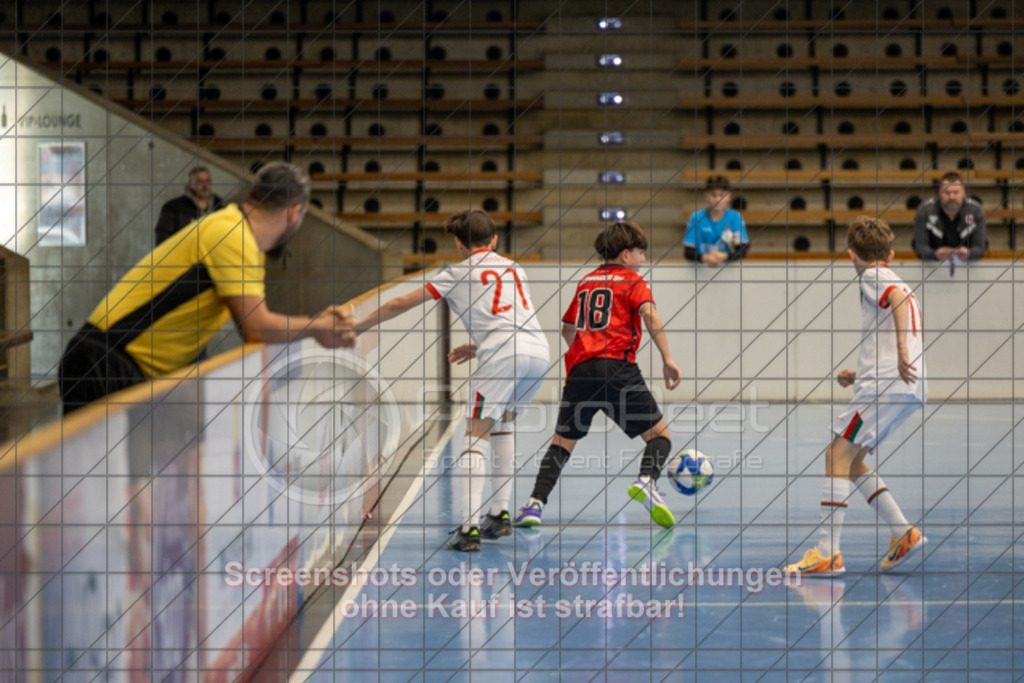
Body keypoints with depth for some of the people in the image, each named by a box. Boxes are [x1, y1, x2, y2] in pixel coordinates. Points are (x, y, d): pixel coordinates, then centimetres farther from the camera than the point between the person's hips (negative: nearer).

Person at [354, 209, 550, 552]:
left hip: (502, 356, -6)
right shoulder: (513, 267, 27)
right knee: (503, 423, 25)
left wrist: (356, 327, 26)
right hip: (539, 349, 6)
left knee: (476, 436, -5)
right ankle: (500, 514, 21)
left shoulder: (459, 273, 12)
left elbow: (399, 304, 15)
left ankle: (467, 527, -17)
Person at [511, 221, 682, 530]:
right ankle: (646, 481, -28)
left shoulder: (586, 281, 25)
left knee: (563, 441, 14)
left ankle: (535, 504, -2)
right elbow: (649, 313, -11)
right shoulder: (632, 281, 9)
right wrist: (667, 359, -14)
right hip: (617, 365, -5)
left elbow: (567, 329, 34)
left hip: (579, 366, 5)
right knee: (659, 434, 1)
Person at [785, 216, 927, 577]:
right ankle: (903, 533, 9)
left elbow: (898, 299, -23)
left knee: (837, 455, -9)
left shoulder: (873, 277, -1)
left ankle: (827, 552, -14)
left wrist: (901, 353, -32)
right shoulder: (895, 282, 26)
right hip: (905, 389, 9)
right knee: (851, 462, 15)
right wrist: (862, 375, 27)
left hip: (885, 387, -9)